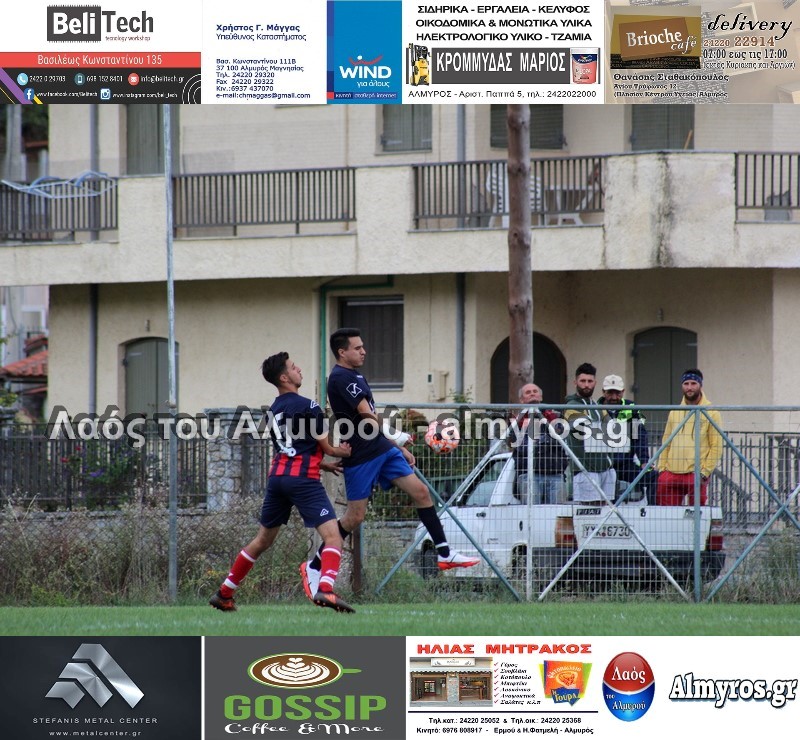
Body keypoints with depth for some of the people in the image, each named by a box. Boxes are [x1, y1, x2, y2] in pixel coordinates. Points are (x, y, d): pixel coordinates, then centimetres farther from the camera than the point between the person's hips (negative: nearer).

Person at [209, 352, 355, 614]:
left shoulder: (274, 409, 17)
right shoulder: (308, 407, -6)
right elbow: (327, 448, -1)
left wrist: (322, 464, 23)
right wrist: (344, 452, 19)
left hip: (277, 476, 8)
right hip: (303, 479, -8)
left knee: (262, 541, 20)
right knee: (333, 536, -12)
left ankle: (224, 594, 25)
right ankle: (325, 590, -35)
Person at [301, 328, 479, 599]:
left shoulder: (355, 376, 17)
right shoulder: (340, 378, -15)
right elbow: (368, 415, -21)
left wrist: (399, 447, 22)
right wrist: (395, 438, -8)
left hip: (382, 449, 9)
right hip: (360, 457, -9)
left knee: (421, 491, 0)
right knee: (355, 516, -3)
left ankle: (445, 553, 4)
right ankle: (313, 567, 11)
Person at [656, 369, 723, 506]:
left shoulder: (711, 413, 2)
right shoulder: (674, 413, 17)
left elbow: (716, 446, -2)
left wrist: (705, 472, -10)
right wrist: (662, 467, 8)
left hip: (696, 474, -4)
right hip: (671, 473, 4)